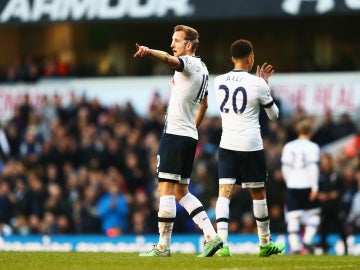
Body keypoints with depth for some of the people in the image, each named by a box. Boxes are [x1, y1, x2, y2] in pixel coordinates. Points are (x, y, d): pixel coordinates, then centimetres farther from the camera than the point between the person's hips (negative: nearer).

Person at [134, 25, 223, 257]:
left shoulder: (189, 64, -10)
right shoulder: (203, 69, 18)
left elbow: (168, 59, -34)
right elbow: (204, 105, 30)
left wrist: (148, 52, -53)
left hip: (175, 134, -9)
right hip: (190, 136, 9)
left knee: (166, 190, -7)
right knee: (181, 192, 13)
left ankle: (163, 246, -7)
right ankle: (211, 235, 4)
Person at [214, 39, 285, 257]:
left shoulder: (219, 81, 4)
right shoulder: (257, 84, -8)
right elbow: (274, 115, 6)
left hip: (227, 146, 3)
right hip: (251, 146, -3)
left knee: (224, 193, -3)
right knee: (258, 193, 13)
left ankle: (222, 242, -21)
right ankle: (265, 243, 25)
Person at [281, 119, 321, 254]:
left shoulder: (288, 147, 9)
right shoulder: (312, 147, -3)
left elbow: (284, 168, 11)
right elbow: (313, 168, -10)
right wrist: (315, 187, -10)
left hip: (292, 187, 3)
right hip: (307, 186, -3)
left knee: (293, 217, 0)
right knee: (313, 213, 13)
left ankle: (294, 246, -8)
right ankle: (307, 240, -1)